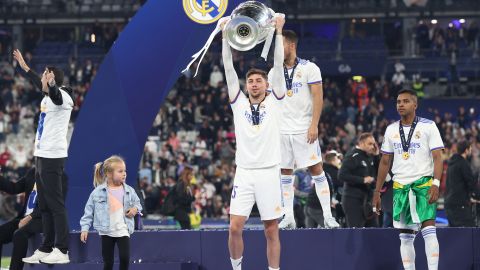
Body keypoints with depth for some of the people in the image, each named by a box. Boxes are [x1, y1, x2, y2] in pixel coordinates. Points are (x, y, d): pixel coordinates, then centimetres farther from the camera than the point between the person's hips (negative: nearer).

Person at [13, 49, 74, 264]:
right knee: (45, 206, 12)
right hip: (41, 156, 10)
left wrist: (49, 85, -59)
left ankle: (61, 251, -12)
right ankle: (46, 249, 16)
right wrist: (24, 66, 49)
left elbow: (55, 94, -37)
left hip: (52, 157, -10)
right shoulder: (48, 96, 16)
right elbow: (38, 83, 37)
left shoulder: (62, 96, -12)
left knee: (55, 204, -11)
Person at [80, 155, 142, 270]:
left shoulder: (129, 191, 0)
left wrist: (136, 209, -7)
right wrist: (85, 228, -4)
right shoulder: (98, 192, -6)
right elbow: (89, 210, 1)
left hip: (123, 230, 1)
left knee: (125, 258, -10)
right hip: (106, 232, -1)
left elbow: (137, 203, 16)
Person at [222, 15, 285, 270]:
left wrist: (278, 31, -5)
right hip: (244, 172, 1)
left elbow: (278, 65, 0)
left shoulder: (274, 101, 7)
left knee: (271, 231, 2)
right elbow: (228, 68, 5)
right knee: (235, 227, -6)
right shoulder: (239, 103, 10)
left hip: (269, 172, -1)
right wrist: (226, 36, -1)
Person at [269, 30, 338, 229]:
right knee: (285, 173, 5)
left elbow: (318, 98, -7)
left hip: (304, 130, -4)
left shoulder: (309, 68, -4)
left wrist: (314, 125, -15)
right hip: (282, 130, 4)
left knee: (316, 169, -6)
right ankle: (288, 218, 9)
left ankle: (328, 216, -4)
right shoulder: (274, 72, 10)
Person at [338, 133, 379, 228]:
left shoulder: (370, 157, 14)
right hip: (353, 199, -9)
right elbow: (342, 175, -21)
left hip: (366, 200, 9)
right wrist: (363, 180, -23)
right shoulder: (352, 157, -12)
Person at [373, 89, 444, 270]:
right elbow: (385, 163, 16)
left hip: (424, 182, -4)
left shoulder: (428, 126, -2)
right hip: (400, 185, 5)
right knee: (405, 236, 4)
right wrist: (377, 192, 14)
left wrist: (436, 183, -21)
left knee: (428, 229, -16)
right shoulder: (391, 130, 11)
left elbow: (437, 158, -7)